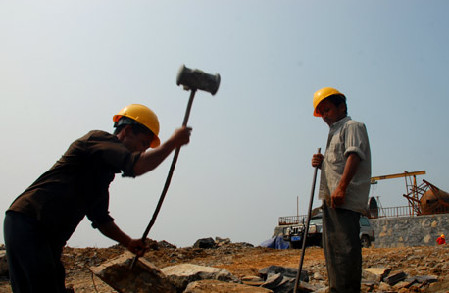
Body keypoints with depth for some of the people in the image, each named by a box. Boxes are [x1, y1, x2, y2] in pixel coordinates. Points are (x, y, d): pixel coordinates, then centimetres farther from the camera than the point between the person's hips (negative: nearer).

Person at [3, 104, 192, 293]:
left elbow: (100, 217, 26)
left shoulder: (104, 171, 21)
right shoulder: (98, 139, -7)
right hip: (27, 222, -10)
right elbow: (138, 166, -25)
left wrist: (128, 242, 14)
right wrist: (174, 142, -12)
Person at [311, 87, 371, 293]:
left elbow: (354, 156, -16)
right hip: (331, 199, 10)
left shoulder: (352, 126, 0)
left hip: (346, 199, -10)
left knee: (345, 246, -14)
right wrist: (321, 164, 9)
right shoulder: (334, 134, 28)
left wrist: (341, 187, -26)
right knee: (332, 247, 11)